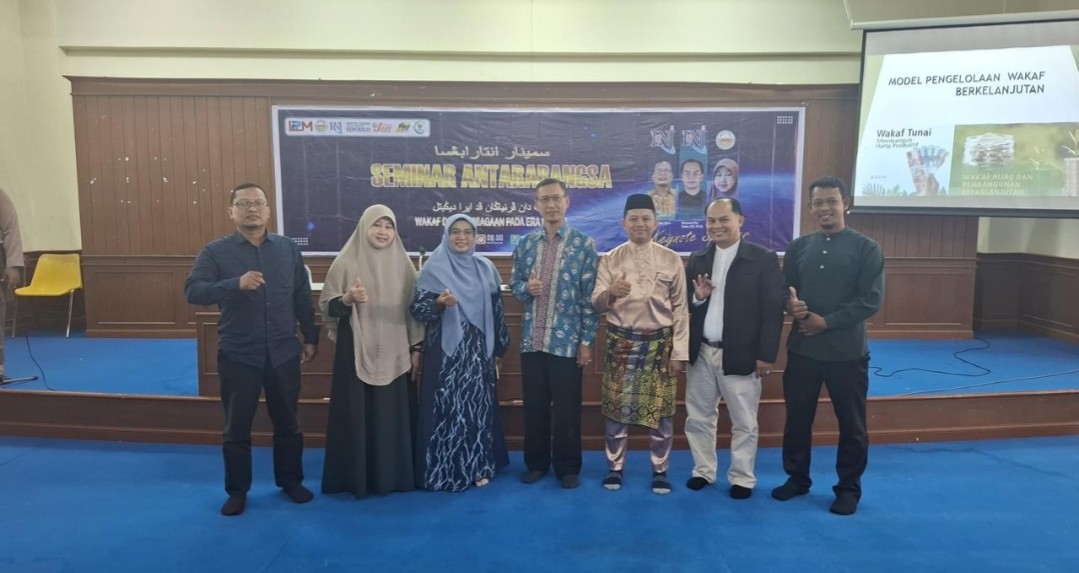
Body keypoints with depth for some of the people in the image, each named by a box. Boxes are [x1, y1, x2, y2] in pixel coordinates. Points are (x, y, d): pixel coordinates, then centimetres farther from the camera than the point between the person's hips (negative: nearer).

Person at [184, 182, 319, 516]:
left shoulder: (288, 248, 4)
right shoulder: (215, 251, -3)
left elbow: (302, 297, 8)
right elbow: (192, 292, -16)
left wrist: (311, 338, 9)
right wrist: (236, 284, -29)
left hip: (283, 353, 2)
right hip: (238, 356, -2)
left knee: (287, 423, 14)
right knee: (237, 428, 9)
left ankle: (291, 481, 31)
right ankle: (237, 490, 26)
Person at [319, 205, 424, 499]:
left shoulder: (403, 263, 6)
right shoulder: (346, 262, -2)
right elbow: (327, 306, -1)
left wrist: (416, 348, 5)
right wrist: (348, 299, -21)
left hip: (395, 353, 2)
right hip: (356, 351, -2)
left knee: (393, 415, 6)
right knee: (356, 414, 1)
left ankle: (394, 475, 20)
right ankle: (355, 477, 15)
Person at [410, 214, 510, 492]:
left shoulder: (486, 268, 7)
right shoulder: (434, 267, -3)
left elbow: (496, 310, 11)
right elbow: (417, 309, -6)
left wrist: (499, 349, 11)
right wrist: (439, 303, -25)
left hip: (479, 351, 4)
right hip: (446, 350, -3)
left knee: (478, 405, 8)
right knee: (447, 407, -2)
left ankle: (478, 466, 21)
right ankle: (445, 470, 10)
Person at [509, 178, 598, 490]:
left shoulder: (584, 244, -4)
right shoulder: (524, 244, 7)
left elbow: (589, 296, -5)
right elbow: (514, 285, 12)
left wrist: (587, 341, -8)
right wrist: (526, 288, -12)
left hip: (567, 341, -3)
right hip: (531, 340, 3)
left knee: (567, 407, 6)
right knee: (533, 405, 12)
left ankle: (568, 467, 21)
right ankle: (536, 463, 27)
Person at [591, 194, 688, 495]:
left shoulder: (672, 260, 0)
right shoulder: (610, 259, 1)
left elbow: (680, 308, 2)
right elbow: (596, 303, -6)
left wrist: (679, 351, -2)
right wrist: (610, 293, -30)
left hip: (660, 343, 0)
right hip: (621, 343, 0)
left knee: (661, 410, 7)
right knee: (616, 407, 6)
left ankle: (660, 470, 22)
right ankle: (615, 467, 22)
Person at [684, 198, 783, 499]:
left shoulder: (763, 259, -7)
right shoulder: (697, 259, 8)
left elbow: (773, 310, -8)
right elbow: (685, 305, 11)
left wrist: (766, 355, -11)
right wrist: (697, 297, -12)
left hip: (740, 356, -4)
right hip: (700, 353, 5)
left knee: (743, 423, 8)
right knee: (698, 418, 13)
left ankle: (742, 478, 24)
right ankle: (703, 471, 30)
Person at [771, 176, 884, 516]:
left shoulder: (866, 249, -4)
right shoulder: (798, 247, 7)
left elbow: (871, 300, -10)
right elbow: (784, 289, 9)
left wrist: (826, 321, -16)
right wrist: (791, 305, -15)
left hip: (847, 351, -3)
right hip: (802, 348, 3)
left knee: (851, 423, 8)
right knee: (797, 418, 11)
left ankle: (849, 488, 24)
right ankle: (797, 478, 29)